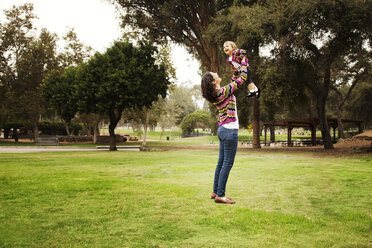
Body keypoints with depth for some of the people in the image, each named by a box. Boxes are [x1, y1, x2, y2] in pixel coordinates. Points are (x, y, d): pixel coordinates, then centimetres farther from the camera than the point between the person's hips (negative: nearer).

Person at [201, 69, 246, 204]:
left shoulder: (216, 94, 10)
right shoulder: (224, 91, -16)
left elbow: (234, 82, 24)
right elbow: (242, 78, -9)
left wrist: (236, 71, 18)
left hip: (222, 130, 9)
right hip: (230, 130, -9)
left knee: (221, 162, 14)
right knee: (227, 163, -4)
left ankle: (216, 192, 21)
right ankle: (220, 195, -1)